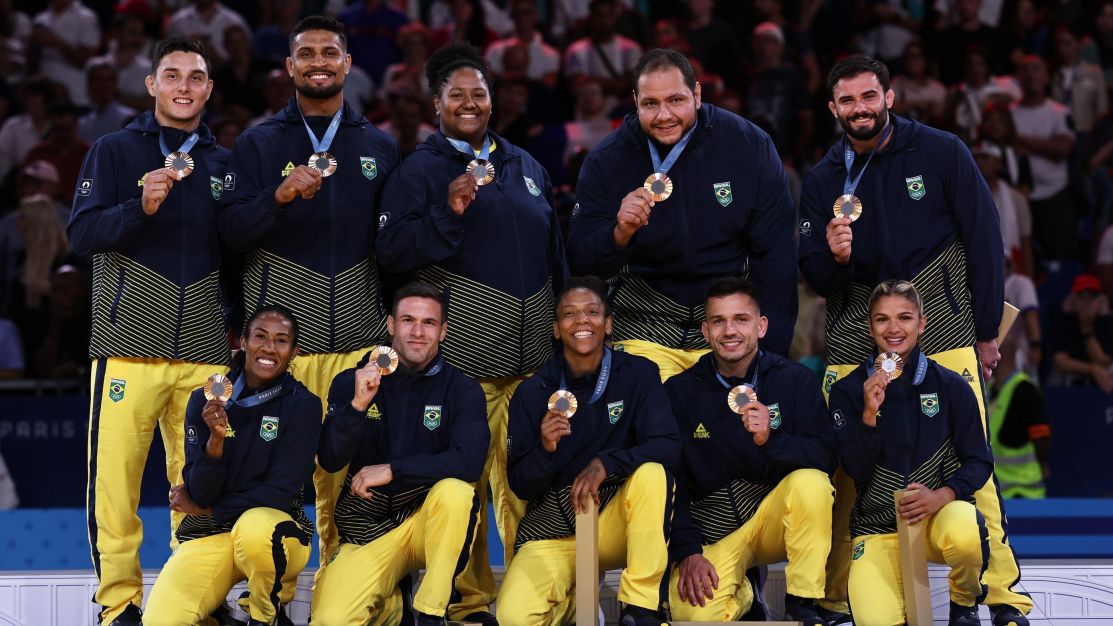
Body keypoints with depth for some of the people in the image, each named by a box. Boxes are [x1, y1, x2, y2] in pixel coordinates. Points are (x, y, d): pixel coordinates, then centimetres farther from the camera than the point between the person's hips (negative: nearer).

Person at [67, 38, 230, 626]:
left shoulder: (224, 164, 18)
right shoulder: (114, 151, 7)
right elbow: (81, 233, -4)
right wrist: (140, 206, -19)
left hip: (204, 349, 3)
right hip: (129, 341, -3)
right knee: (114, 476, -6)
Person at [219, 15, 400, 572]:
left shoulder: (378, 147, 16)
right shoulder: (259, 144, 9)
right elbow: (232, 230, 0)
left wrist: (397, 317, 11)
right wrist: (280, 196, -17)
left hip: (359, 336, 2)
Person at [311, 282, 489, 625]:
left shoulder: (462, 389, -4)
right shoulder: (350, 382, 0)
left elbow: (469, 462, -20)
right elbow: (331, 461, -10)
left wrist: (392, 470, -22)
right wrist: (358, 404, -26)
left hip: (433, 520, 0)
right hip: (367, 528, 0)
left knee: (455, 492, -35)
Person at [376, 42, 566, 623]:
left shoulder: (524, 166, 19)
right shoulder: (419, 170, 3)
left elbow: (554, 249, 25)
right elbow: (392, 250, -8)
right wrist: (449, 213, -20)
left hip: (530, 352, 5)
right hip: (462, 355, -4)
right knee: (463, 479, -7)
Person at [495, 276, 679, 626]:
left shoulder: (638, 374, -3)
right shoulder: (532, 393, -1)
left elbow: (669, 446, -14)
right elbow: (519, 485, -1)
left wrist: (605, 464, -30)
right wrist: (545, 449, -23)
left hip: (617, 522, 0)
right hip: (552, 529, 0)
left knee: (651, 472, -32)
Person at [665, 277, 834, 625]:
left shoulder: (796, 380, -4)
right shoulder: (679, 391, -1)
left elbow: (826, 458, -12)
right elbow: (670, 480, -2)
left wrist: (771, 439, -29)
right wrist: (687, 553, -12)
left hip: (781, 516, 0)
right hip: (713, 534, 0)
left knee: (810, 481, -32)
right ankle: (740, 594, 12)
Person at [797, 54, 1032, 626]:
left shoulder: (941, 154, 2)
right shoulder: (824, 180, 11)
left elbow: (985, 242, 5)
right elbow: (815, 279, 12)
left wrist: (986, 333, 3)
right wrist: (833, 257, -12)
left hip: (941, 333, -3)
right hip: (854, 339, 3)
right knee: (843, 467, -4)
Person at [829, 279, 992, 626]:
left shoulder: (951, 387, -3)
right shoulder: (848, 391, -2)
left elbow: (979, 463, 0)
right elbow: (857, 470, -8)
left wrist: (941, 496, -19)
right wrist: (869, 414, -23)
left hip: (942, 509, 0)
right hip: (877, 525, 0)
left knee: (964, 535, -37)